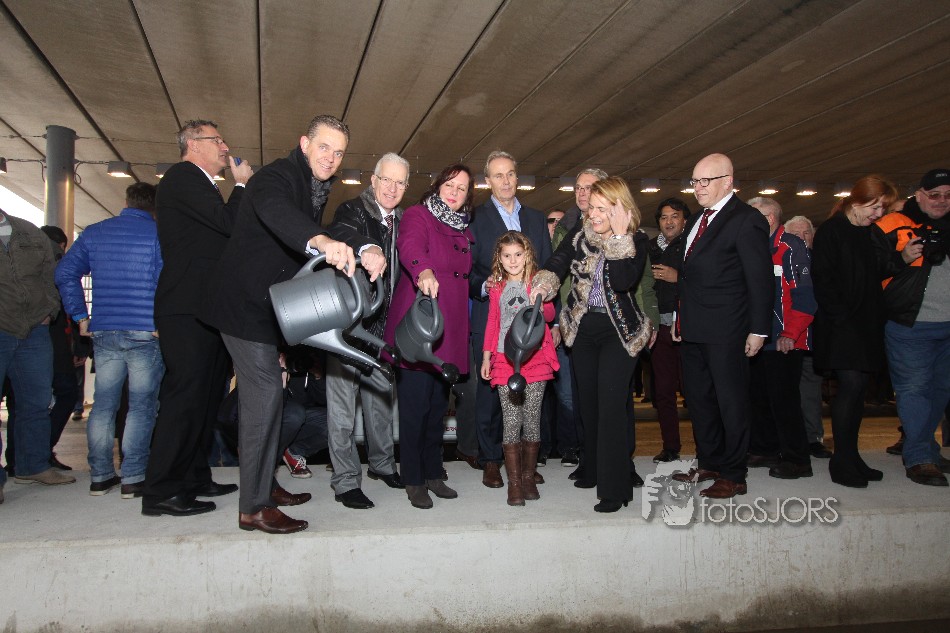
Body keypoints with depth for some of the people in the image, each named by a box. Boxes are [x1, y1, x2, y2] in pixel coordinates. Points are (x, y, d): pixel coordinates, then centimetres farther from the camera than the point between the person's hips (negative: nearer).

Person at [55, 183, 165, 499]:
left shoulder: (94, 233, 11)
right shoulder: (159, 235, -3)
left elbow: (65, 273, 9)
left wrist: (80, 316, 10)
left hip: (103, 331, 4)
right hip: (145, 333, -4)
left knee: (103, 404, 11)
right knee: (141, 406, 1)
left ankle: (100, 476, 17)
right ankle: (132, 478, 2)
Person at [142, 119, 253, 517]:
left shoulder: (203, 186, 24)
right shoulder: (182, 178, -5)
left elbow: (225, 232, 24)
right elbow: (228, 223, -16)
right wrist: (242, 185, -4)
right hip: (187, 309, -10)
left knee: (207, 396, 11)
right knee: (185, 396, -10)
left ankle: (194, 478, 20)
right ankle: (161, 492, -4)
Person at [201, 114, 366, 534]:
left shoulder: (316, 187, 12)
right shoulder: (276, 176, -18)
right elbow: (276, 211, -44)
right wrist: (321, 240, -62)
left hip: (265, 303, 10)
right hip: (246, 301, -10)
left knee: (260, 394, 16)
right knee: (265, 392, -10)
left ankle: (263, 484, 31)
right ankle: (254, 507, -1)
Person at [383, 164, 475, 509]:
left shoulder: (464, 230, 17)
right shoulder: (417, 215, -4)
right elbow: (409, 246, -27)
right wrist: (424, 272, -48)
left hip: (450, 332, 7)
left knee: (438, 405, 13)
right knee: (415, 406, -2)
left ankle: (432, 474, 25)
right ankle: (414, 481, 11)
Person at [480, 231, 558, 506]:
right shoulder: (496, 287, 12)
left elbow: (550, 314, -4)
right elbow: (492, 322, 16)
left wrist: (540, 305, -26)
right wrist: (486, 356, 12)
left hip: (534, 357, -1)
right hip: (505, 359, 1)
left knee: (532, 420, 3)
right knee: (512, 422, -3)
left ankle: (529, 477, 17)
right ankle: (514, 481, 5)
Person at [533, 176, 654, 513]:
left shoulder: (637, 241, -10)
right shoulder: (580, 233, 1)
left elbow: (623, 281, -25)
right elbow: (557, 263, -9)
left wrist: (619, 235, -26)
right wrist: (542, 286, -29)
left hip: (619, 332, -4)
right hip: (583, 329, 5)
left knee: (610, 406, -10)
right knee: (588, 402, 15)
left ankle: (615, 487, 0)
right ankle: (592, 469, 34)